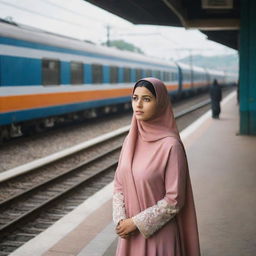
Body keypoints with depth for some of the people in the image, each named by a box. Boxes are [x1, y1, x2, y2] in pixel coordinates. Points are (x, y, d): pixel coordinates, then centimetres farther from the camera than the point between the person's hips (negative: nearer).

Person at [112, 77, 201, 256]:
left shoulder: (171, 146, -17)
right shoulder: (130, 140, 2)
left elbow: (174, 200, -16)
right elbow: (119, 184, 7)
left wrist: (137, 222, -13)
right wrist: (121, 221, -7)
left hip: (158, 233, -5)